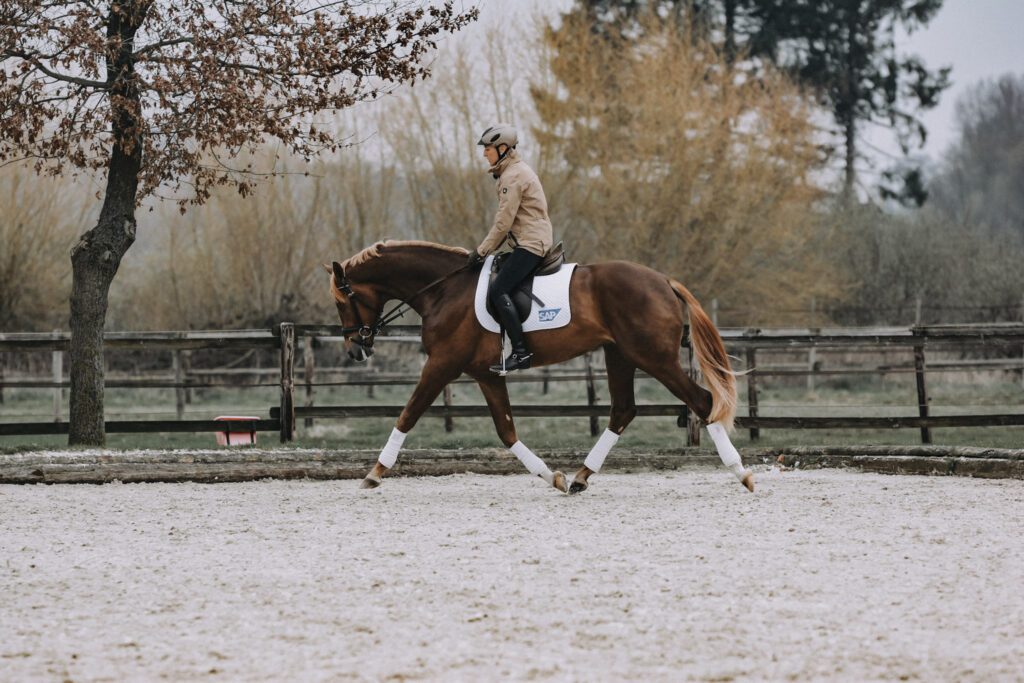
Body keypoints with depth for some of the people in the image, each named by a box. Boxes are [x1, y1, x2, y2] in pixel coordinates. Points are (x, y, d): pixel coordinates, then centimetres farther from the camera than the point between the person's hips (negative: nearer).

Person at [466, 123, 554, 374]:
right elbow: (508, 221, 23)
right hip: (534, 239, 11)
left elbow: (503, 222, -17)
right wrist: (487, 250, 19)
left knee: (497, 291, -19)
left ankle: (520, 352, -24)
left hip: (530, 244, -11)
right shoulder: (515, 170, 19)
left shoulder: (513, 176, -15)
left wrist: (482, 251, -9)